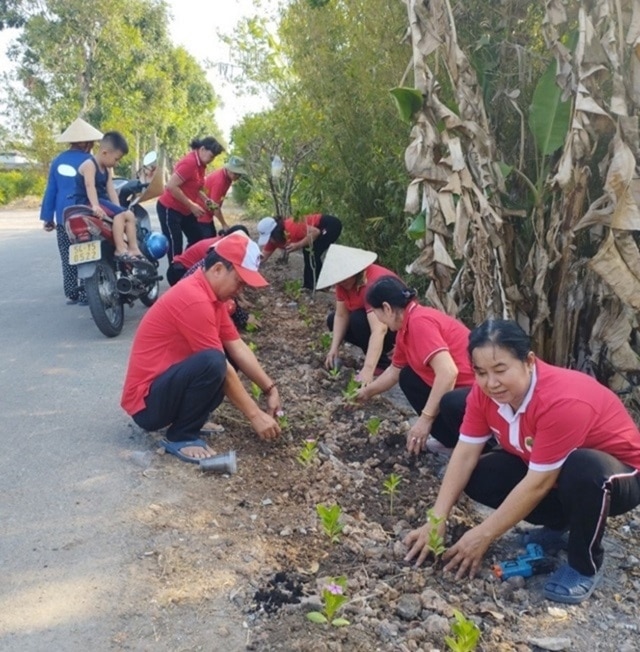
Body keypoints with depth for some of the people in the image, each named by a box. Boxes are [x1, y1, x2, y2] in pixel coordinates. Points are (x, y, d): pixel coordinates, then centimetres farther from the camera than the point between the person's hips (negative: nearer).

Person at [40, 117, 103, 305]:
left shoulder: (57, 161, 10)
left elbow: (50, 190, 11)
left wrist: (48, 217, 15)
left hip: (62, 217, 5)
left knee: (67, 258, 10)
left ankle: (71, 294, 14)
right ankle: (85, 294, 1)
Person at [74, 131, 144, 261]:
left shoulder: (107, 169, 15)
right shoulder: (89, 165, -13)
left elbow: (111, 190, 7)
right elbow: (90, 185, -29)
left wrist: (119, 208, -5)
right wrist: (95, 205, -43)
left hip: (101, 201, 9)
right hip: (86, 202, -9)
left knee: (129, 214, -2)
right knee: (119, 214, -28)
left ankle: (133, 249, -5)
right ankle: (120, 249, -33)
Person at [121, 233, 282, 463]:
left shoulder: (211, 293, 6)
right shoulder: (194, 299, -24)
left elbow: (237, 348, 7)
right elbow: (220, 367, -21)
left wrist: (270, 389, 1)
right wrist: (255, 415, -14)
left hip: (167, 383, 10)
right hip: (147, 402, -10)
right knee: (212, 362, -32)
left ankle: (191, 417, 9)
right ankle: (181, 437, -12)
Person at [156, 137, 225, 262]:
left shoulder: (201, 165, 4)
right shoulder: (189, 163, -23)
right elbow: (171, 186, -27)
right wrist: (191, 205, -22)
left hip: (185, 210, 10)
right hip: (169, 209, -10)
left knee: (198, 240, 12)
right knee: (175, 246, -7)